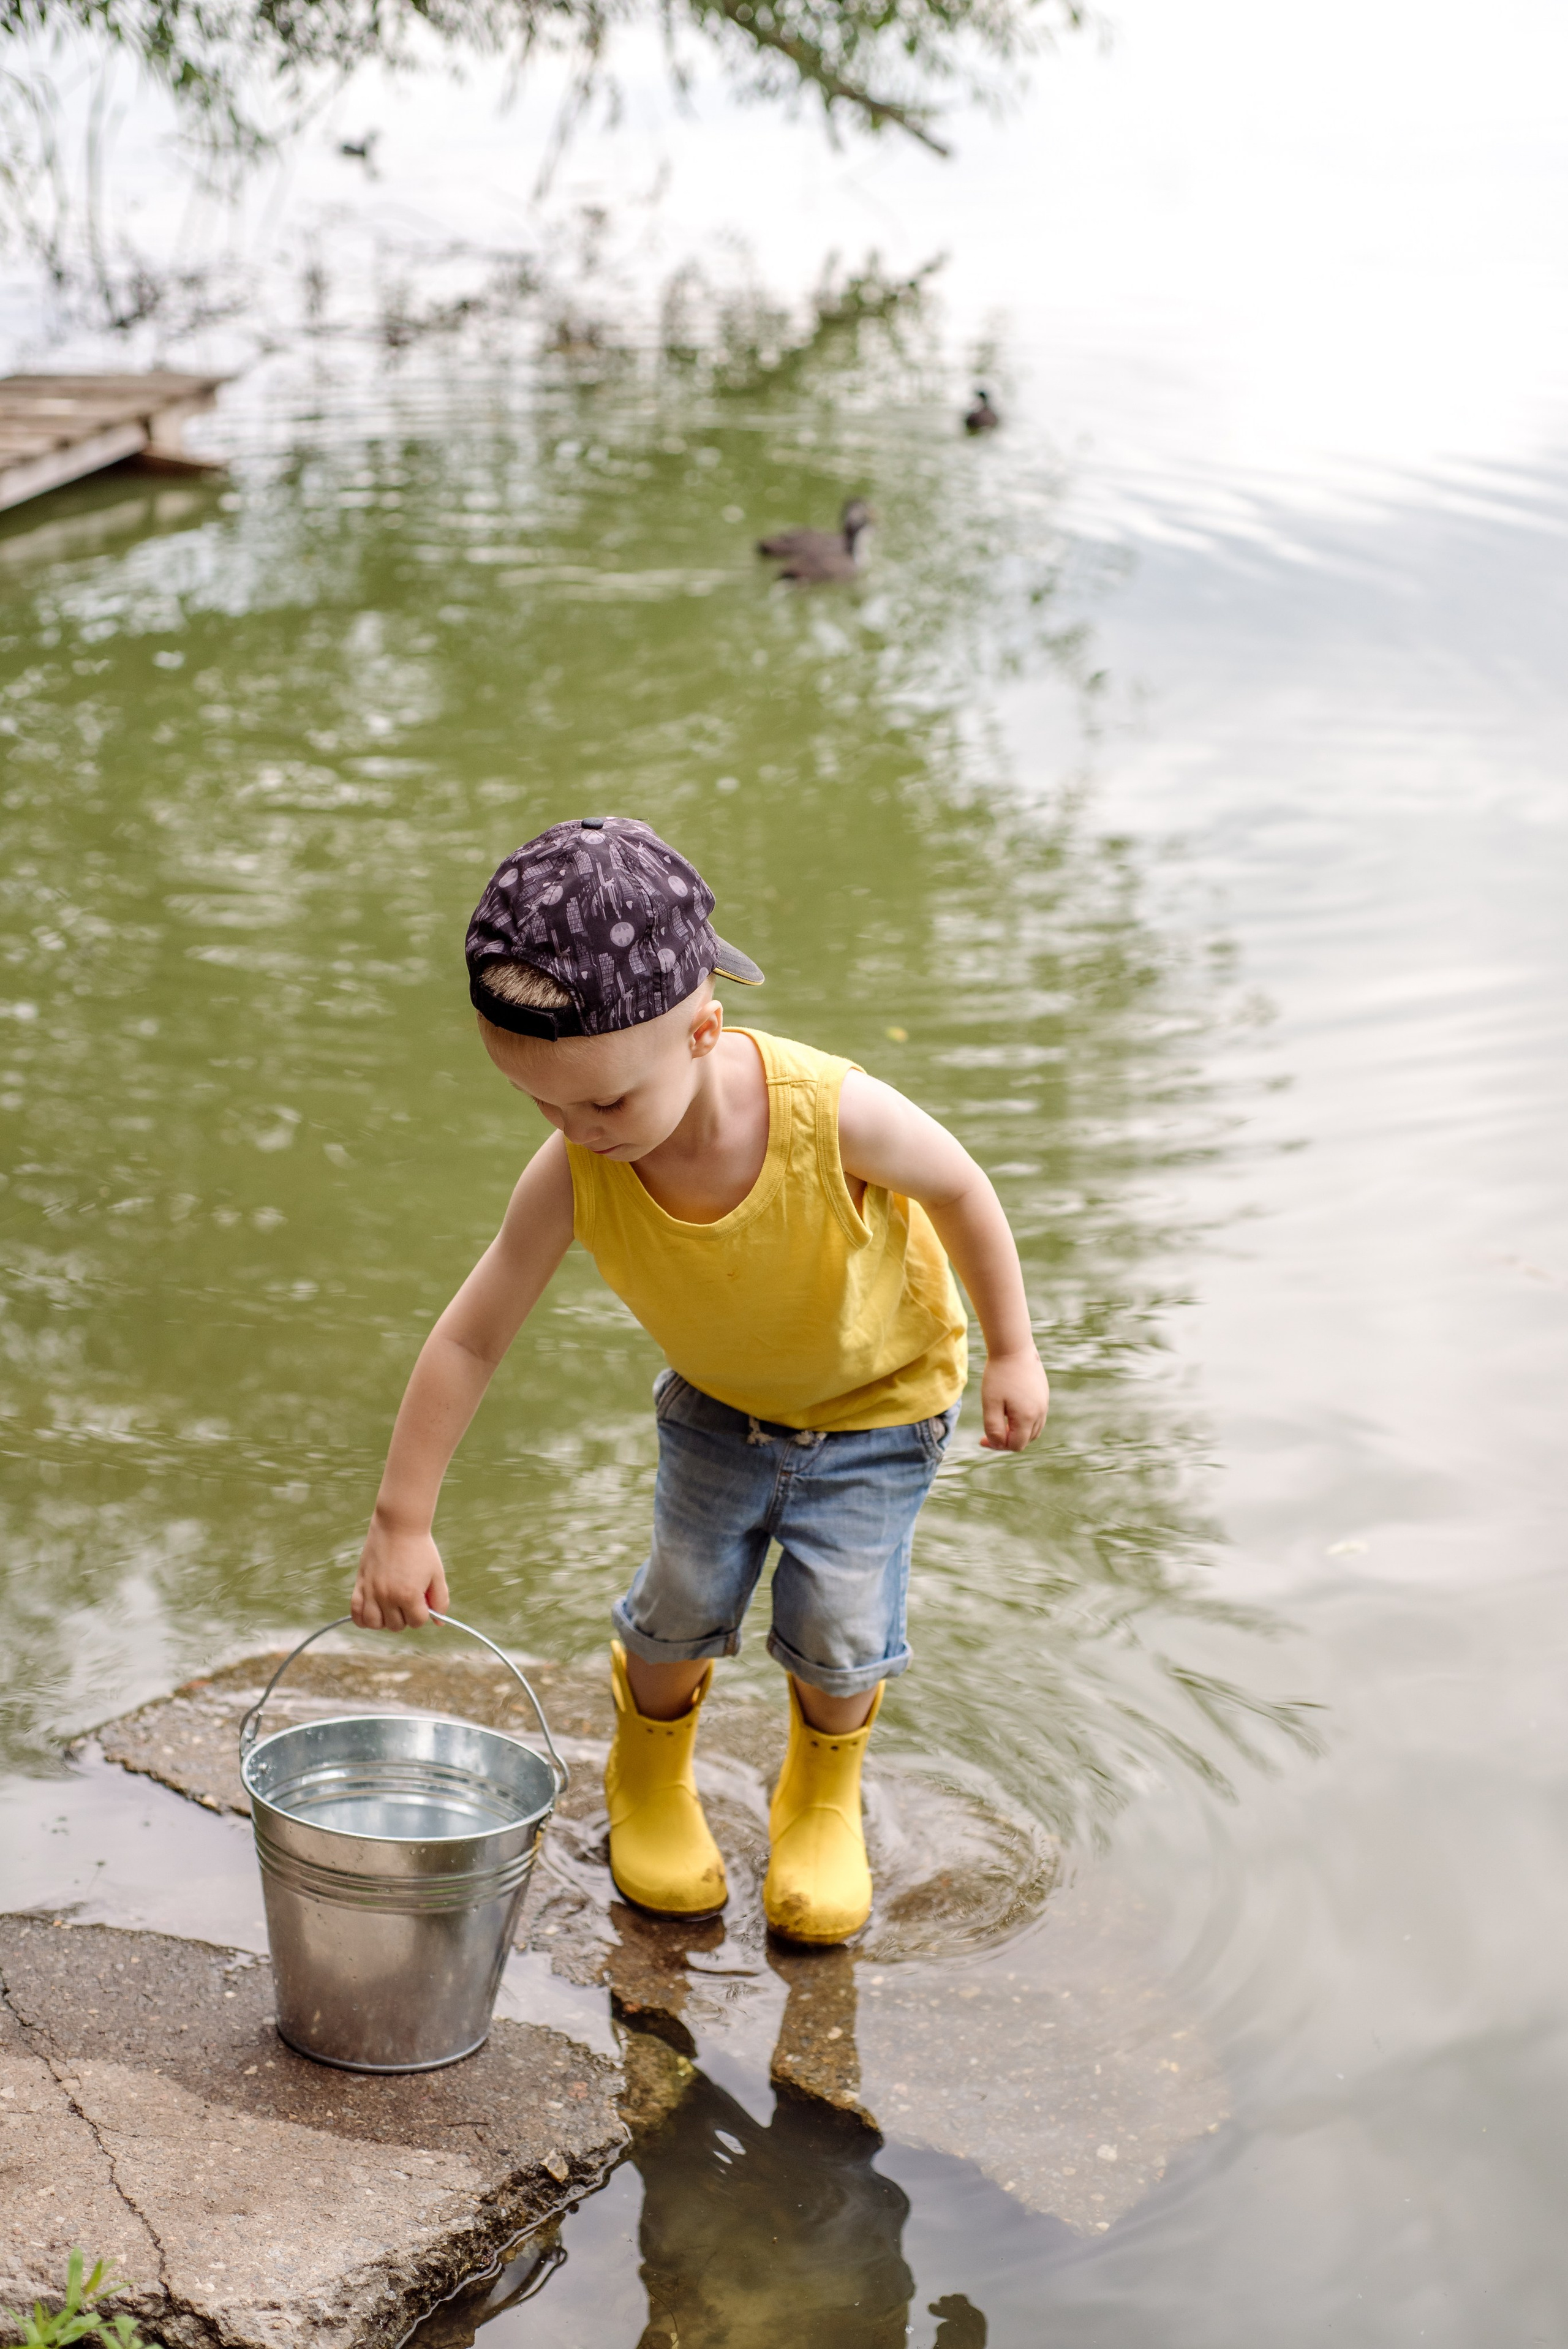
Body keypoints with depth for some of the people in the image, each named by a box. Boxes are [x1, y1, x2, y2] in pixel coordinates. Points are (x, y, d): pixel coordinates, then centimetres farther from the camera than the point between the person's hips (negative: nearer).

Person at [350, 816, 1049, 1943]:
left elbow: (960, 1189, -18)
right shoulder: (573, 1175, -32)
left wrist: (1013, 1352, -8)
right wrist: (402, 1523, -20)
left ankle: (824, 1800, 28)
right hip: (719, 1402, 2)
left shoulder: (833, 1113, -39)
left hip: (876, 1397, -2)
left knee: (839, 1625, -6)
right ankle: (650, 1782, 34)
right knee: (684, 1600, 1)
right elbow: (470, 1340, -23)